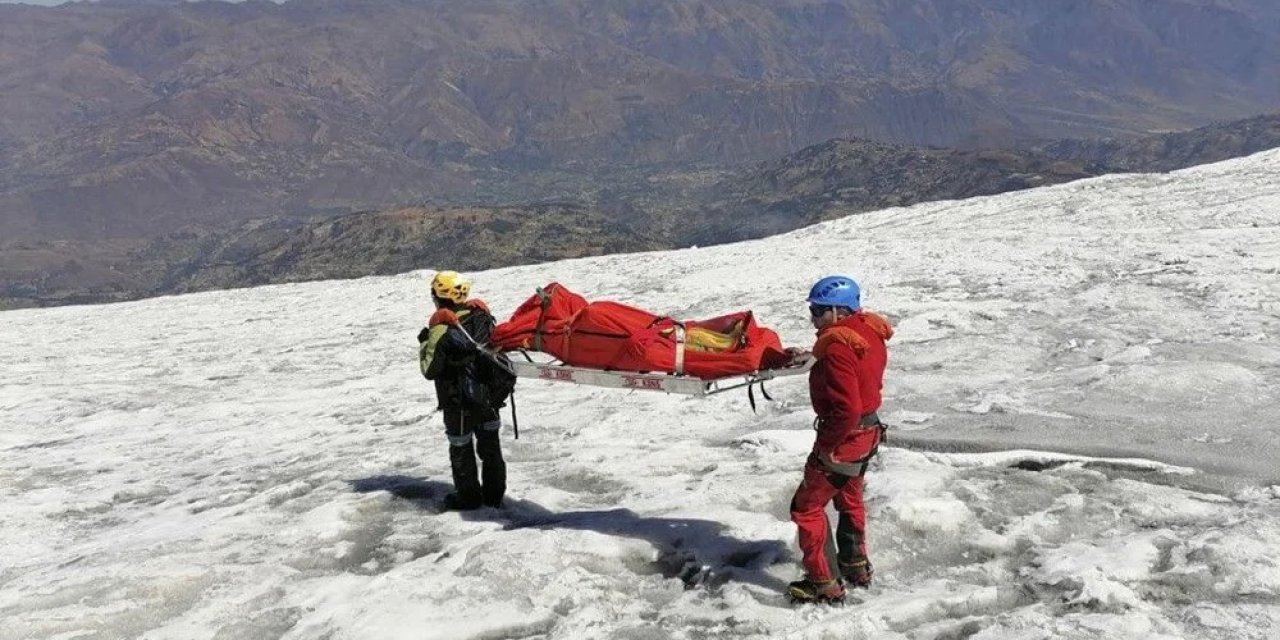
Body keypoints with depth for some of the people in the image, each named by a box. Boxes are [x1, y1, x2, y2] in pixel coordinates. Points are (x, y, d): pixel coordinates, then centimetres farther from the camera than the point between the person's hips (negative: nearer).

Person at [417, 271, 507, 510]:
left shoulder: (440, 328, -22)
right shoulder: (482, 315, -6)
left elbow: (430, 370, -16)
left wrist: (423, 343, -3)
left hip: (458, 401, -5)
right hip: (488, 395, 5)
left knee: (461, 448, 13)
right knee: (490, 443, 18)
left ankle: (468, 496, 24)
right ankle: (494, 493, 28)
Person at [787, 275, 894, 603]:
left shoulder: (838, 348, -27)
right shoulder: (869, 331, 1)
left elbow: (846, 408, -32)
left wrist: (827, 445, -21)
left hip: (844, 438, -10)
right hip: (868, 430, 10)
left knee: (807, 507, 3)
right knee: (850, 499, 28)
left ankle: (825, 583, 8)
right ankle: (856, 567, 43)